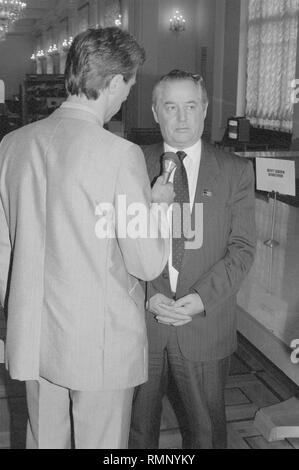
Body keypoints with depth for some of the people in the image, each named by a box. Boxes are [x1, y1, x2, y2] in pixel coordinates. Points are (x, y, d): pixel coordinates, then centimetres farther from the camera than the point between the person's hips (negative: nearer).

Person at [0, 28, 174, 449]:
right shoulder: (120, 155, -18)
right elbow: (147, 264, -15)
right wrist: (158, 204, 2)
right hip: (101, 342, -5)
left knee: (43, 441, 21)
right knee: (100, 444, 13)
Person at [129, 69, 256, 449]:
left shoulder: (235, 172, 1)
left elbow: (242, 248, -3)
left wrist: (201, 298, -15)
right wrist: (148, 296, -14)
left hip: (205, 325, 0)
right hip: (140, 319, 1)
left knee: (205, 430, 14)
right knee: (136, 426, 16)